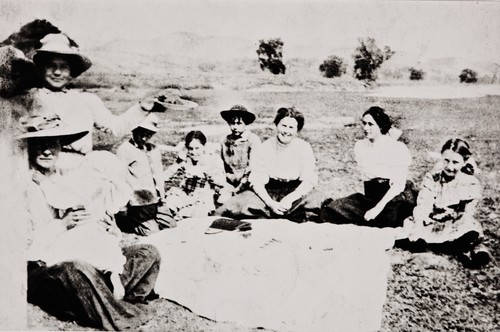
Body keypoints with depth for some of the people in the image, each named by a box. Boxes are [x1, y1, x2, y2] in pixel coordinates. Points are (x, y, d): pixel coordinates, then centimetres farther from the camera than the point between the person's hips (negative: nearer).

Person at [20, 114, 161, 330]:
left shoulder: (66, 181, 16)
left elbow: (96, 233, 11)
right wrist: (62, 225, -17)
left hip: (90, 260, 7)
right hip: (43, 270, -6)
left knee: (149, 253, -2)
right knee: (77, 269, -40)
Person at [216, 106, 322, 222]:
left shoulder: (304, 148, -3)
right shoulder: (262, 150, -3)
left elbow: (309, 181, -8)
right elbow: (257, 182, -7)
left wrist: (290, 199, -25)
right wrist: (270, 203, -24)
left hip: (295, 192, 0)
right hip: (267, 193, 0)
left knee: (312, 197, -33)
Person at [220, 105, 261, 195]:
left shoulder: (253, 140, -7)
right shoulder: (226, 142, 7)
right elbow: (222, 166, 14)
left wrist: (240, 187, -10)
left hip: (248, 187, -4)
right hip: (231, 186, 4)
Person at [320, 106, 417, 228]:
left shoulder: (398, 148, -6)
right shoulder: (360, 146, 8)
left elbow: (399, 185, -13)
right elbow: (365, 176, 12)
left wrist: (378, 208, -23)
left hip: (396, 196, -3)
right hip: (371, 198, 4)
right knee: (330, 208, -18)